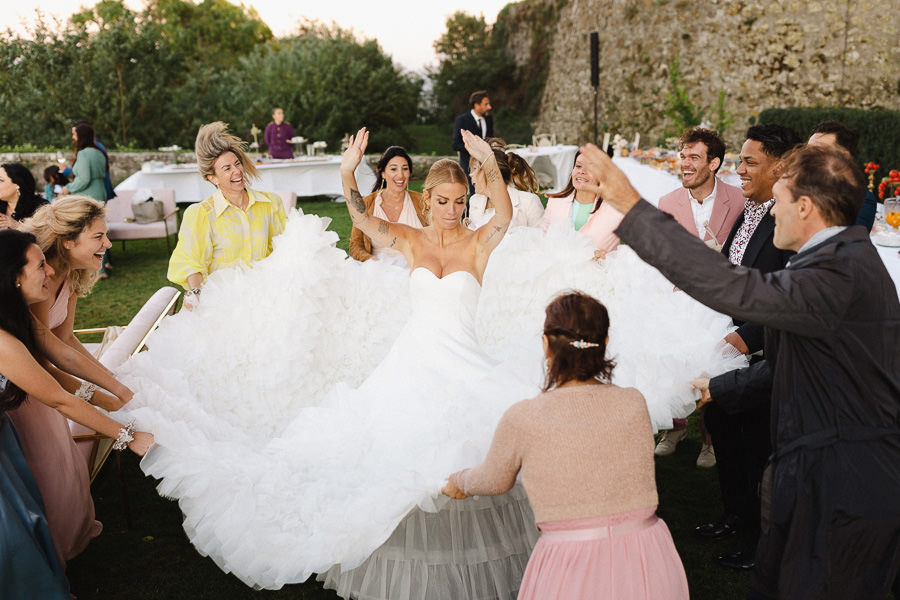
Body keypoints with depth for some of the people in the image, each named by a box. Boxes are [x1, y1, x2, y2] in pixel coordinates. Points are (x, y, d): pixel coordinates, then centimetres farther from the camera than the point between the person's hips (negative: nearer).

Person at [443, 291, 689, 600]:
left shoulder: (521, 419, -11)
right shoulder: (634, 404, -4)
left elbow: (494, 482, 8)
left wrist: (461, 481, 32)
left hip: (571, 575, -3)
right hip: (648, 565, 3)